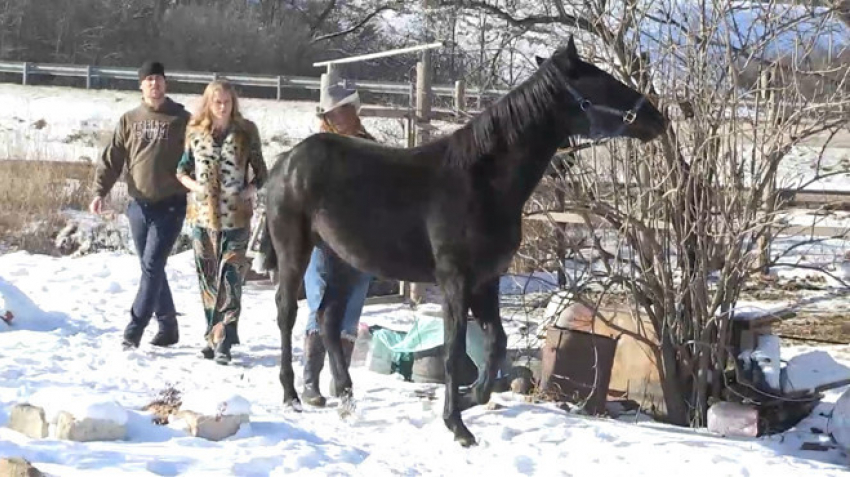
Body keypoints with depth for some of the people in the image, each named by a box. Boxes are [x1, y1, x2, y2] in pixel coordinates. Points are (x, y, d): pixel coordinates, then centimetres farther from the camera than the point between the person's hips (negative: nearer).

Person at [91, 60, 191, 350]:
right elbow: (112, 159, 5)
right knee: (151, 268, 10)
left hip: (170, 206, -4)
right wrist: (100, 192, -7)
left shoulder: (181, 119, 1)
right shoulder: (129, 120, 9)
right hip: (139, 205, 4)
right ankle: (168, 326, 22)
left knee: (152, 265, -11)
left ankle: (134, 331, -10)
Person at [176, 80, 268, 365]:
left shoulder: (245, 132, 1)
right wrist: (194, 186, -6)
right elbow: (182, 169, 14)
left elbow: (261, 172, 7)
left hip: (236, 216, -3)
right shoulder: (195, 132, 5)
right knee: (207, 277, 9)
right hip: (202, 215, 3)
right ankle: (214, 336, 21)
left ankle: (223, 341, -14)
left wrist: (251, 189, -12)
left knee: (230, 277, -11)